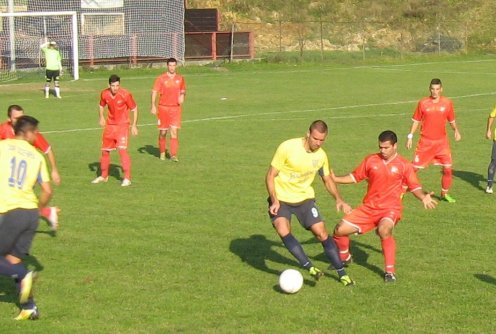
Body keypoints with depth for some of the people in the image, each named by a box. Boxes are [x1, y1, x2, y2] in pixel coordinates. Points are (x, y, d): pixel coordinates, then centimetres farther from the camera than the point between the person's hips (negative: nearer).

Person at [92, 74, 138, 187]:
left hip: (122, 126, -5)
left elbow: (134, 109, -6)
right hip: (109, 126, 5)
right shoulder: (104, 94, -5)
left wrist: (134, 125, -7)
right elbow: (101, 106, 15)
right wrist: (101, 117, -2)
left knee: (122, 150, -18)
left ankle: (127, 178, -13)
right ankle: (104, 176, 32)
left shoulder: (125, 95, -17)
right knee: (105, 151, 12)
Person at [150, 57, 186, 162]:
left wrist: (182, 97, -2)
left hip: (176, 108, 1)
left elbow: (183, 90, 21)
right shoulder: (161, 78, -3)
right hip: (163, 107, -1)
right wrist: (153, 106, -12)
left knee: (175, 131, -10)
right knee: (163, 132, 7)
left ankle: (173, 155, -11)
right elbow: (154, 92, -3)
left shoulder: (180, 78, 6)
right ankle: (162, 152, 25)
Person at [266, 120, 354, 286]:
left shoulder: (321, 155, -4)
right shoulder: (287, 148, -19)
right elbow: (270, 175, -12)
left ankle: (342, 273, 6)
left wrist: (338, 199, -3)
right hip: (281, 198, -3)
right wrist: (274, 201, -22)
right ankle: (310, 267, -26)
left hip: (305, 198, 3)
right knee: (283, 231, -27)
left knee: (322, 233, -5)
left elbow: (327, 179, 13)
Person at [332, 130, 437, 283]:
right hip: (369, 207, 4)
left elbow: (414, 187, 0)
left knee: (384, 230, -37)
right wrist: (335, 179, 1)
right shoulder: (371, 160, 5)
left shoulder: (404, 165, -2)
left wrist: (423, 197, -19)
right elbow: (355, 177, 13)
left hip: (390, 208, -4)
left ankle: (390, 271, -22)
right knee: (340, 230, -4)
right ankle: (344, 258, 29)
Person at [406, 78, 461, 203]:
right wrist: (410, 136, -1)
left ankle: (444, 193, 18)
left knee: (448, 168, -1)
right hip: (425, 141, -1)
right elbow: (416, 121, 4)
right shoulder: (423, 103, -4)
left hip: (441, 141, 2)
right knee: (415, 167, -1)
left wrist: (456, 130, -8)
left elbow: (451, 120, 10)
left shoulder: (447, 103, 0)